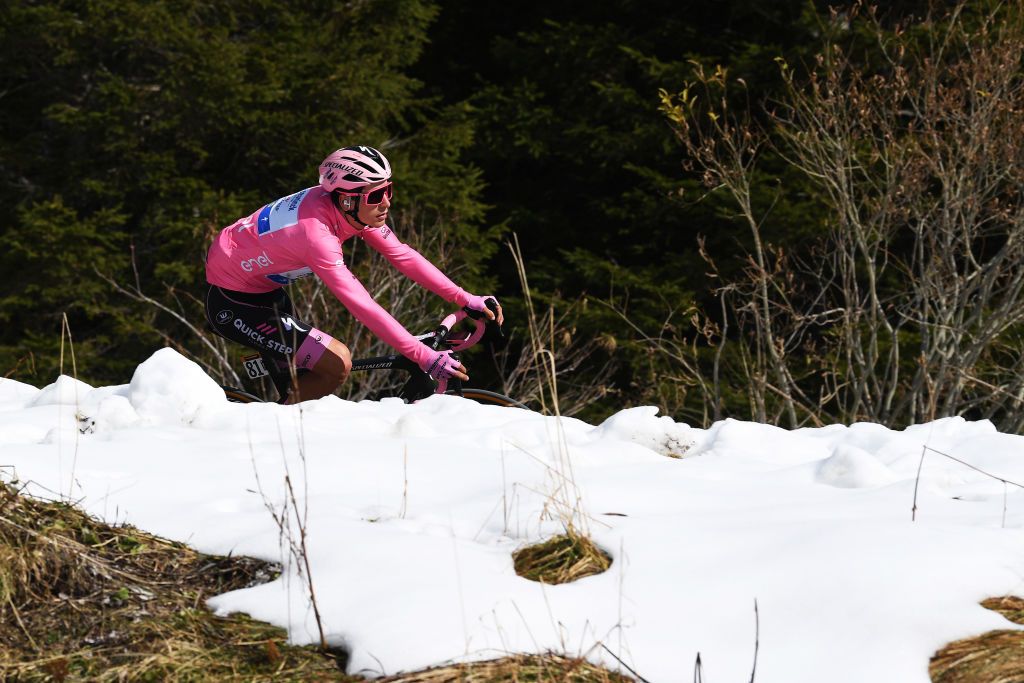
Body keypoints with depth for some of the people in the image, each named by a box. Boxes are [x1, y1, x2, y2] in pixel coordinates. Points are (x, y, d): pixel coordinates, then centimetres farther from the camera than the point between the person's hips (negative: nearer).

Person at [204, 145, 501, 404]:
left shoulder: (354, 210, -11)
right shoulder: (316, 233, -35)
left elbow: (403, 256, -4)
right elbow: (362, 306, -38)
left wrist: (465, 299, -8)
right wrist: (424, 357, -38)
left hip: (263, 286, 9)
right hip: (233, 302, -9)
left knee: (298, 390, 15)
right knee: (337, 364, -16)